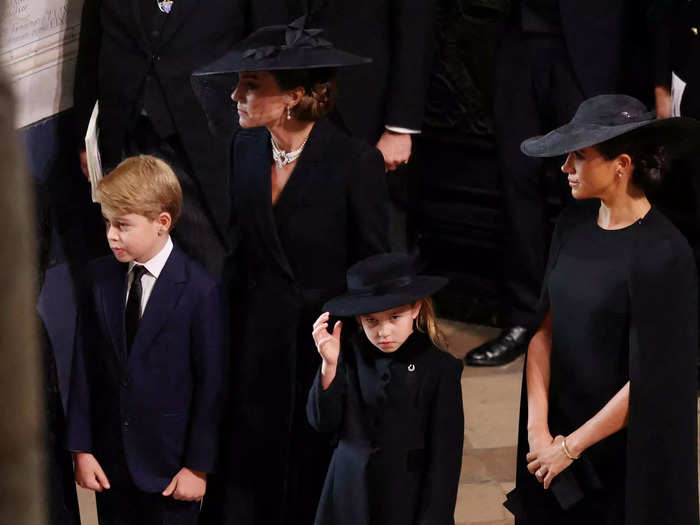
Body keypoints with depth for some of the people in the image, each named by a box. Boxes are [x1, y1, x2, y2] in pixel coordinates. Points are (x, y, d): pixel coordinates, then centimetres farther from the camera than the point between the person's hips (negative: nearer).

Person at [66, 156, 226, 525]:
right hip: (110, 460, 4)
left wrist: (198, 465, -8)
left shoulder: (200, 290, -13)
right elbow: (83, 367, 2)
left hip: (169, 464, -4)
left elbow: (211, 383, -10)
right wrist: (81, 448, 0)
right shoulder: (99, 277, 0)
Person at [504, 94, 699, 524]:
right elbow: (545, 328, 1)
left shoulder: (662, 255, -21)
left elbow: (649, 381, -19)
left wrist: (570, 447, -12)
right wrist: (538, 429, -9)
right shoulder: (575, 223, -1)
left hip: (628, 450, -6)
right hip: (560, 423, 6)